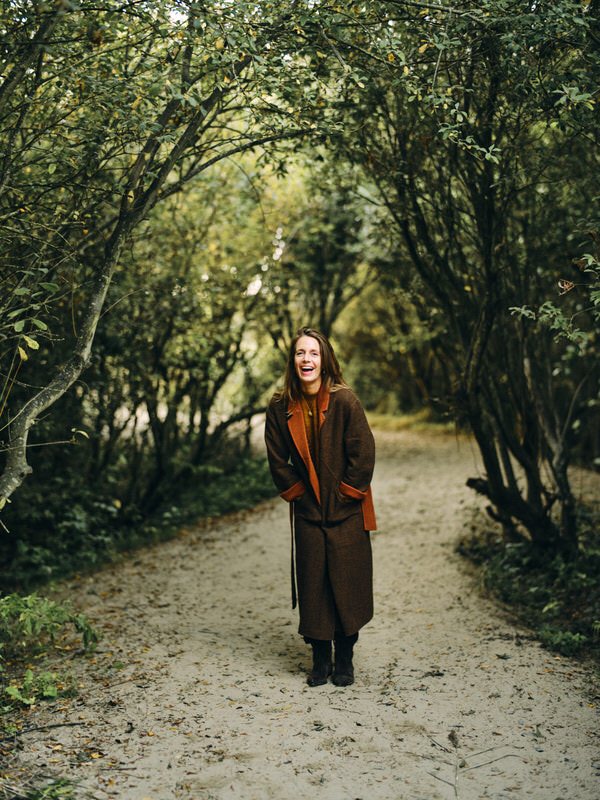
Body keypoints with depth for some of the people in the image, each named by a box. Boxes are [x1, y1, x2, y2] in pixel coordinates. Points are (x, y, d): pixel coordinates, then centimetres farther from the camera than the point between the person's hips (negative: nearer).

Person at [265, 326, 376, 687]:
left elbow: (363, 454, -10)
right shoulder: (280, 407, -2)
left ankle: (345, 659, 20)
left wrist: (344, 494, -7)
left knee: (347, 583, 4)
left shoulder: (345, 401, -12)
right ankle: (320, 660, 21)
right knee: (312, 585, 6)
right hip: (308, 512, 3)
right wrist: (298, 493, 2)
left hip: (347, 511, -2)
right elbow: (277, 461, 6)